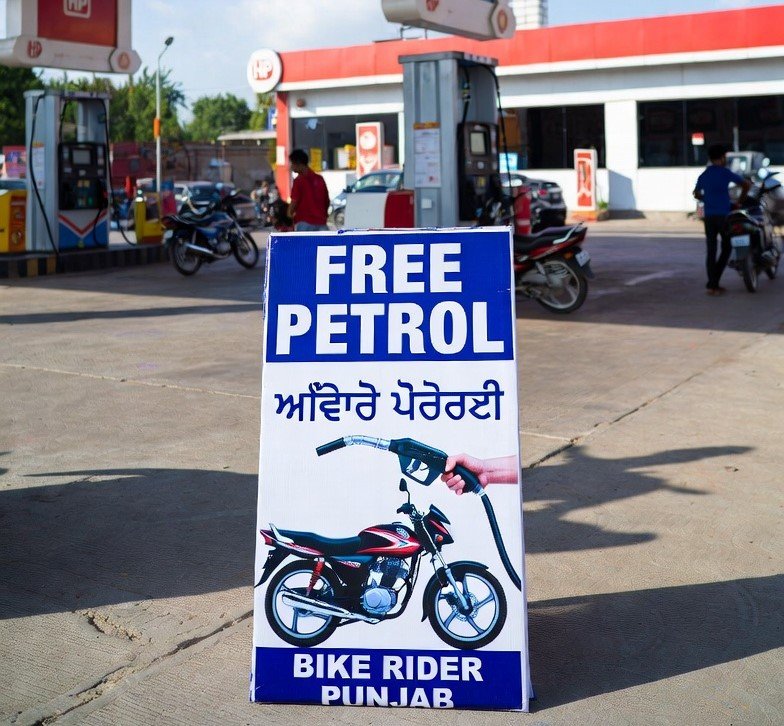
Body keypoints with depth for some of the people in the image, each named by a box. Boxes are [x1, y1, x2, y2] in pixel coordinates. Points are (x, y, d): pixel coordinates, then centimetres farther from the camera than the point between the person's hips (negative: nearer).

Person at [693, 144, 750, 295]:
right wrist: (740, 201, 8)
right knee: (727, 248, 7)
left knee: (711, 251, 5)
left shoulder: (703, 176, 11)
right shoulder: (725, 173, -4)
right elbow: (746, 184, -6)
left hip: (709, 216, 4)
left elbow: (697, 194, 26)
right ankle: (713, 282, -5)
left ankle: (712, 285, 2)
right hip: (724, 215, -4)